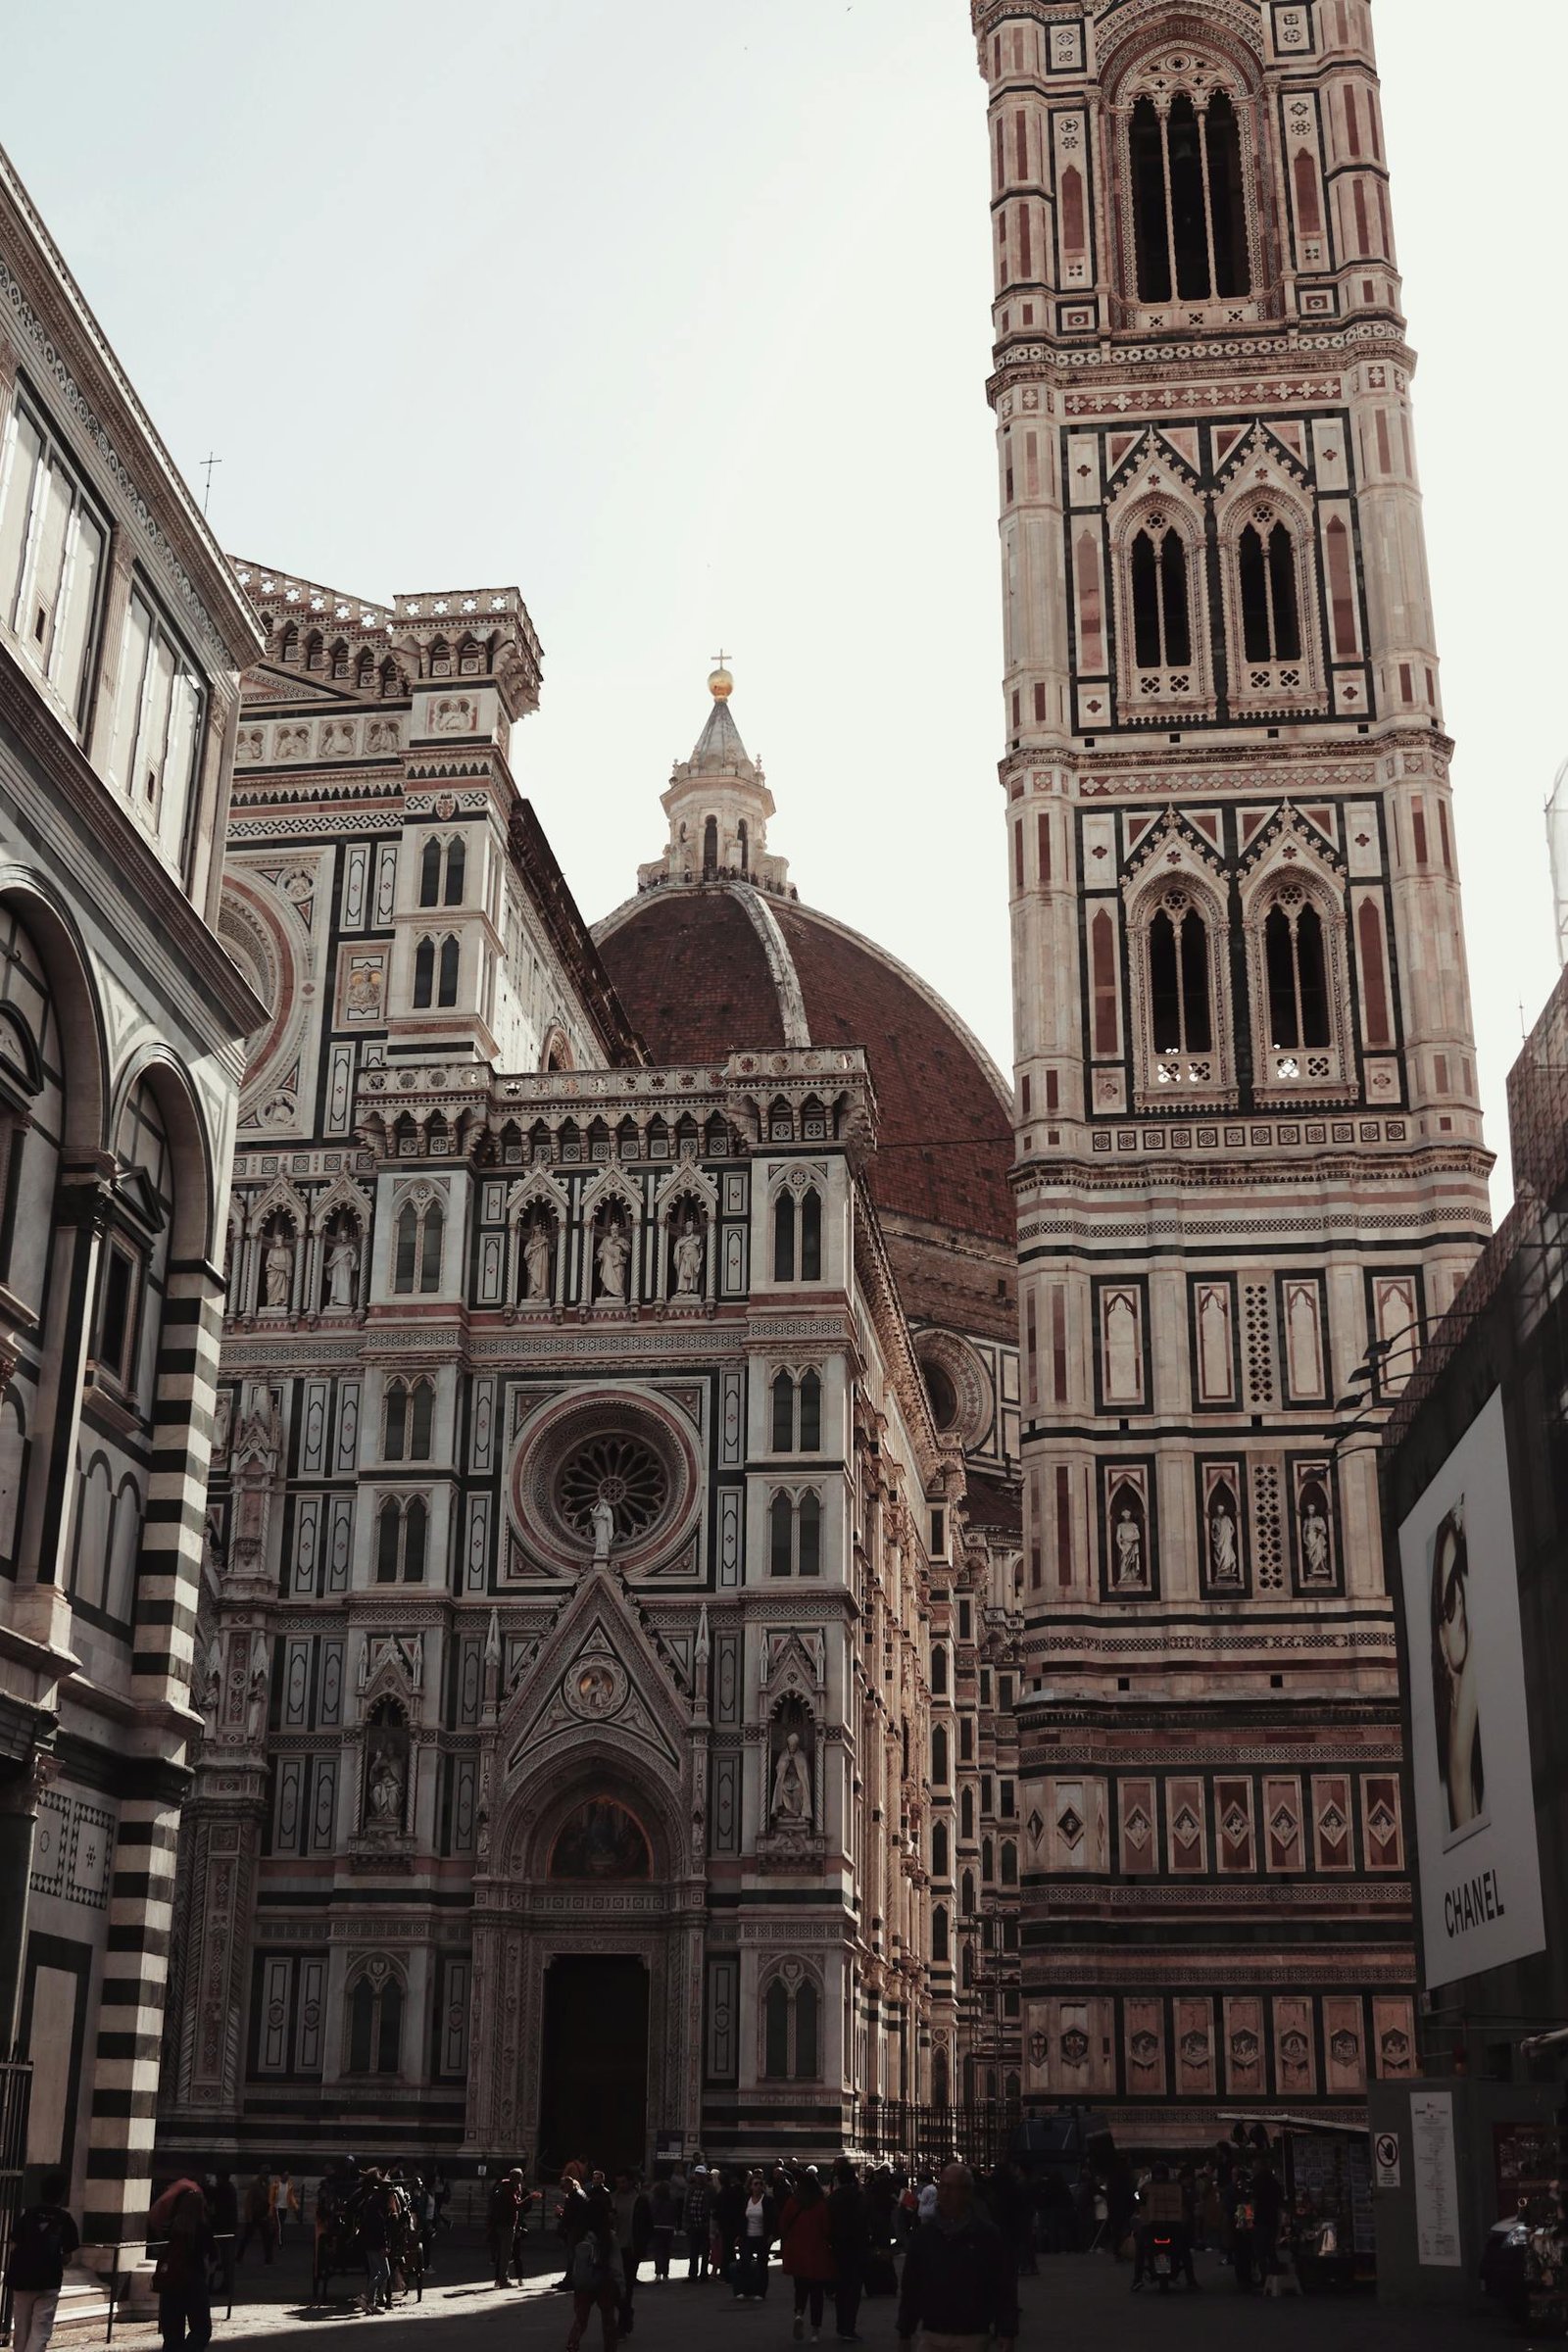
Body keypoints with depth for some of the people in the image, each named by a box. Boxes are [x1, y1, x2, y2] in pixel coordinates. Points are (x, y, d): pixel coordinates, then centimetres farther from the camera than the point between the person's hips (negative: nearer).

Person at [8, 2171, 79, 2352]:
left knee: (21, 2329, 16)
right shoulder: (64, 2219, -3)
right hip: (49, 2282, -2)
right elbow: (67, 2257, -1)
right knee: (40, 2331, -2)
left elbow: (14, 2246, -4)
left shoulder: (27, 2213, 0)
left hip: (22, 2279, 2)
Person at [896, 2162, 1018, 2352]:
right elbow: (910, 2288, 11)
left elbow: (1005, 2287, -3)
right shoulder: (924, 2235, 5)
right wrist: (905, 2333, 11)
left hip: (973, 2337, -2)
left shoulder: (987, 2234, -3)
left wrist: (1006, 2333, -6)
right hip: (933, 2335, 2)